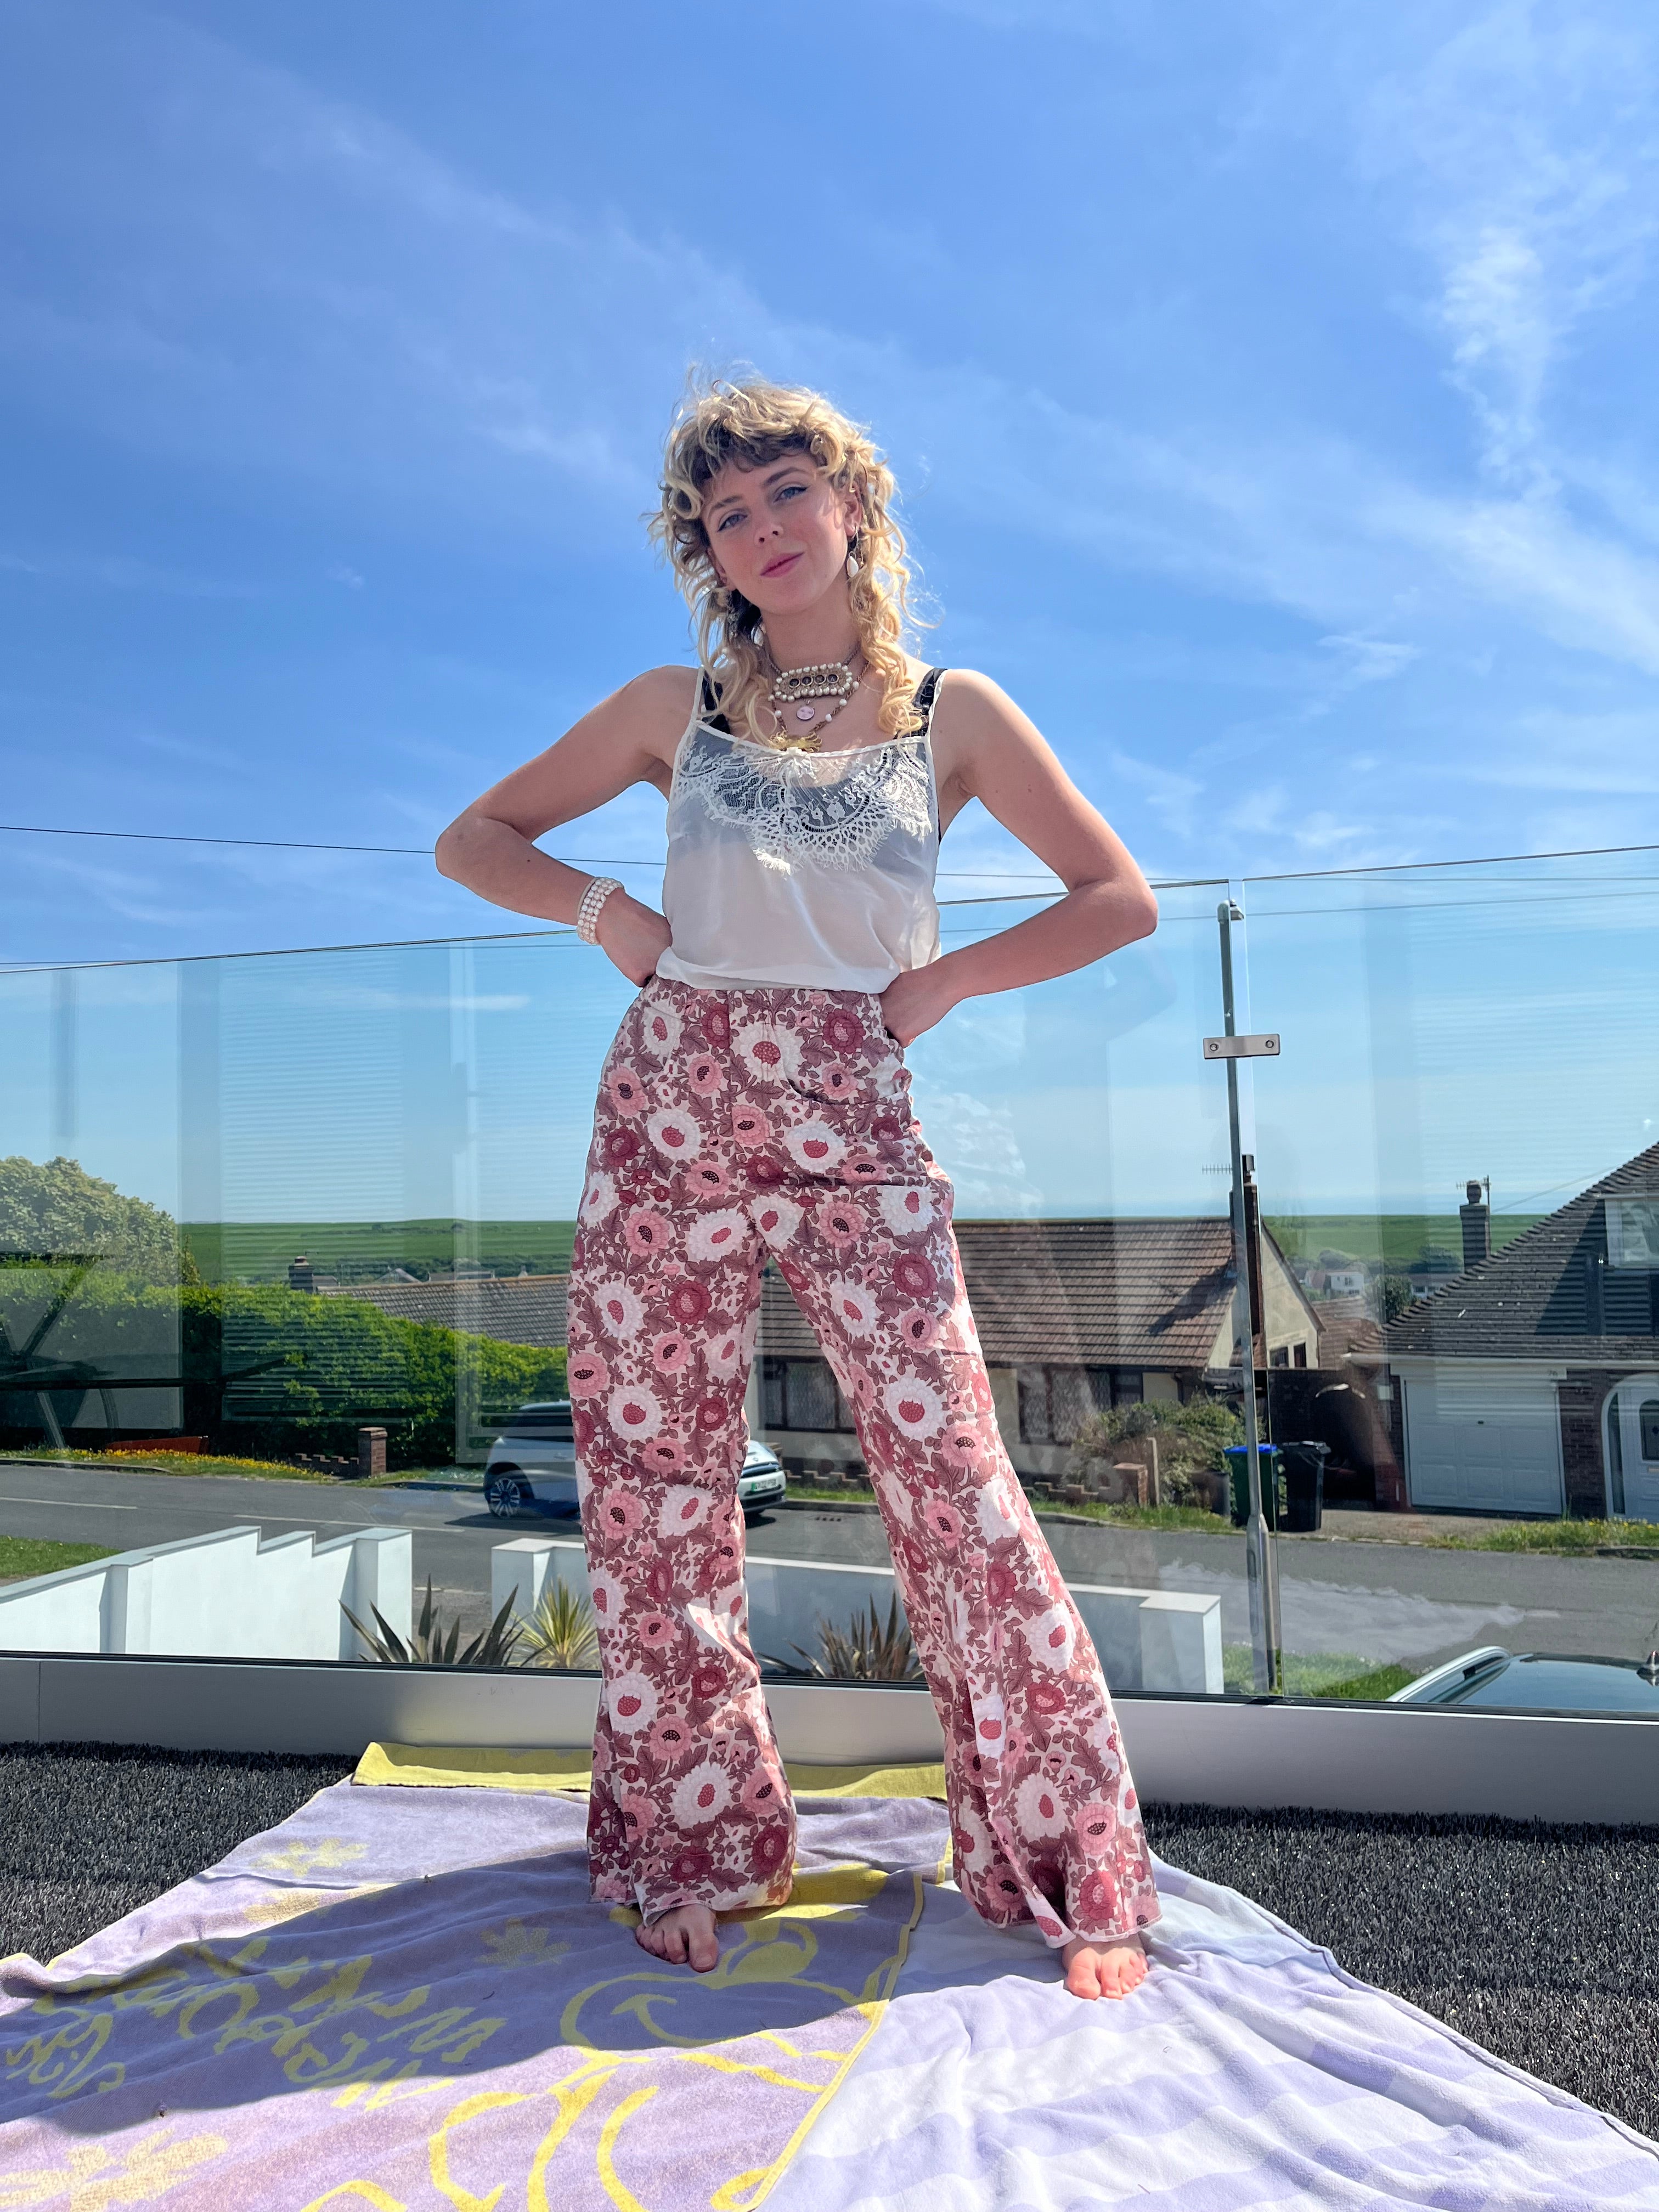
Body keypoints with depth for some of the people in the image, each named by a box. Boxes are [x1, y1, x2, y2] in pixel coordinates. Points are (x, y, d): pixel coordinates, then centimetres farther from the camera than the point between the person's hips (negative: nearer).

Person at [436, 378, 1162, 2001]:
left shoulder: (952, 711, 8)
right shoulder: (677, 708, 10)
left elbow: (1118, 899, 9)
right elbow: (476, 841, 16)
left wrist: (939, 982, 1)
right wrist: (609, 911, 0)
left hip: (856, 1124, -1)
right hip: (671, 1108, 2)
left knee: (948, 1471, -8)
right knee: (657, 1478, 4)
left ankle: (1075, 1867, 9)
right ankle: (691, 1844, 23)